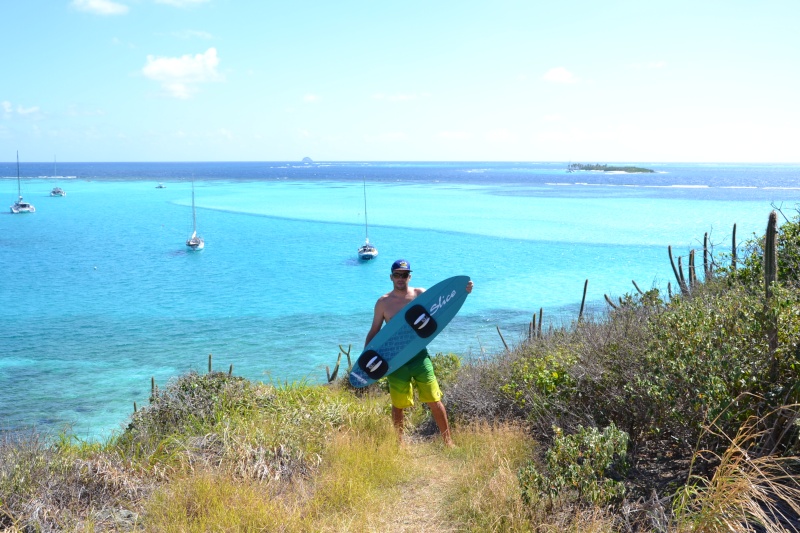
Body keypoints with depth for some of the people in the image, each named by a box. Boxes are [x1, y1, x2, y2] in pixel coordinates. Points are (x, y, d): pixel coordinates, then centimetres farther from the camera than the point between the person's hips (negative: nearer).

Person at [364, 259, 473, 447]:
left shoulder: (420, 294, 2)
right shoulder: (383, 302, 1)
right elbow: (374, 331, 7)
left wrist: (463, 292, -10)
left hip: (419, 355, 0)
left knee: (434, 401, -1)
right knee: (398, 405, 8)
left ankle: (448, 441, 10)